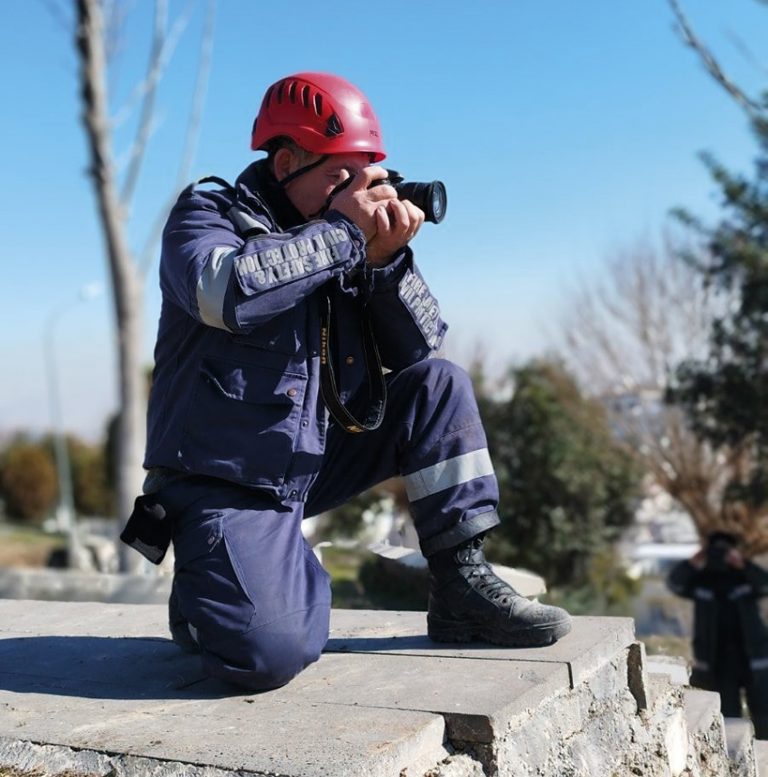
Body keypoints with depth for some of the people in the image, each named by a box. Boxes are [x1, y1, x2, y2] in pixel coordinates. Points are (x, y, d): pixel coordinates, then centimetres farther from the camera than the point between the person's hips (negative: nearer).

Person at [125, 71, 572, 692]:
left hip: (320, 465, 6)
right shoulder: (208, 215, -8)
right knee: (271, 654, -26)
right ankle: (207, 591, 11)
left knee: (439, 385, -4)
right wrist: (342, 231, -22)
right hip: (228, 485, -6)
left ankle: (463, 583, -2)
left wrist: (388, 260, -14)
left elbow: (421, 347, 2)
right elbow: (227, 291, -33)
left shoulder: (348, 241, 6)